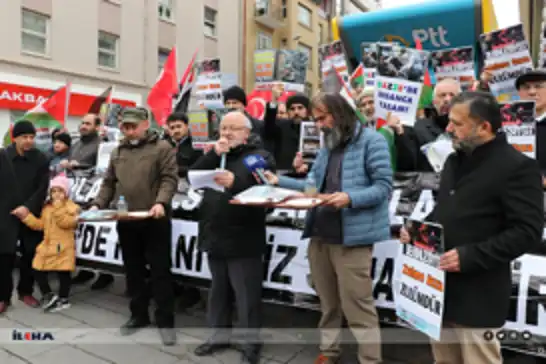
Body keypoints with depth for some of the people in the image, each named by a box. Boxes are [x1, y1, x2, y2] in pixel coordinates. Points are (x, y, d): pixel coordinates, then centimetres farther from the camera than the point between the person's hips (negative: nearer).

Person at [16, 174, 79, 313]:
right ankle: (49, 295, 21)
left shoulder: (72, 207, -6)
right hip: (47, 246, 6)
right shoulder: (47, 207, 13)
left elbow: (66, 223, -20)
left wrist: (58, 207, -22)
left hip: (63, 248, -6)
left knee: (63, 274, 2)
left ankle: (63, 299, 17)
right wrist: (26, 216, 2)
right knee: (39, 272, 6)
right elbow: (40, 225, 11)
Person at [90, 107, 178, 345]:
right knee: (133, 270, 15)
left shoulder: (162, 148, -2)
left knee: (160, 271, 1)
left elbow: (169, 179, -11)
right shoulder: (118, 152, 15)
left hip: (154, 221, -5)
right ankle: (138, 315, 30)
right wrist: (98, 205, 1)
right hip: (126, 221, 6)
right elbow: (109, 183, 17)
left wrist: (161, 203, -26)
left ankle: (165, 321, 12)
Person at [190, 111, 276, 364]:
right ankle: (219, 335, 34)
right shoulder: (215, 154, 16)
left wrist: (236, 182, -36)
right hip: (215, 237, 6)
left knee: (247, 295, 2)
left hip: (243, 239, -6)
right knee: (218, 290, 18)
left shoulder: (260, 156, -2)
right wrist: (214, 154, -11)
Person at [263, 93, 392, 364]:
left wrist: (350, 198, -27)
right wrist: (279, 181, 7)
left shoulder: (371, 140, -5)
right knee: (328, 303, 18)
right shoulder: (327, 146, 19)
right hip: (319, 234, 8)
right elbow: (313, 186, 16)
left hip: (351, 237, -7)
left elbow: (383, 186, -12)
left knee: (357, 306, -1)